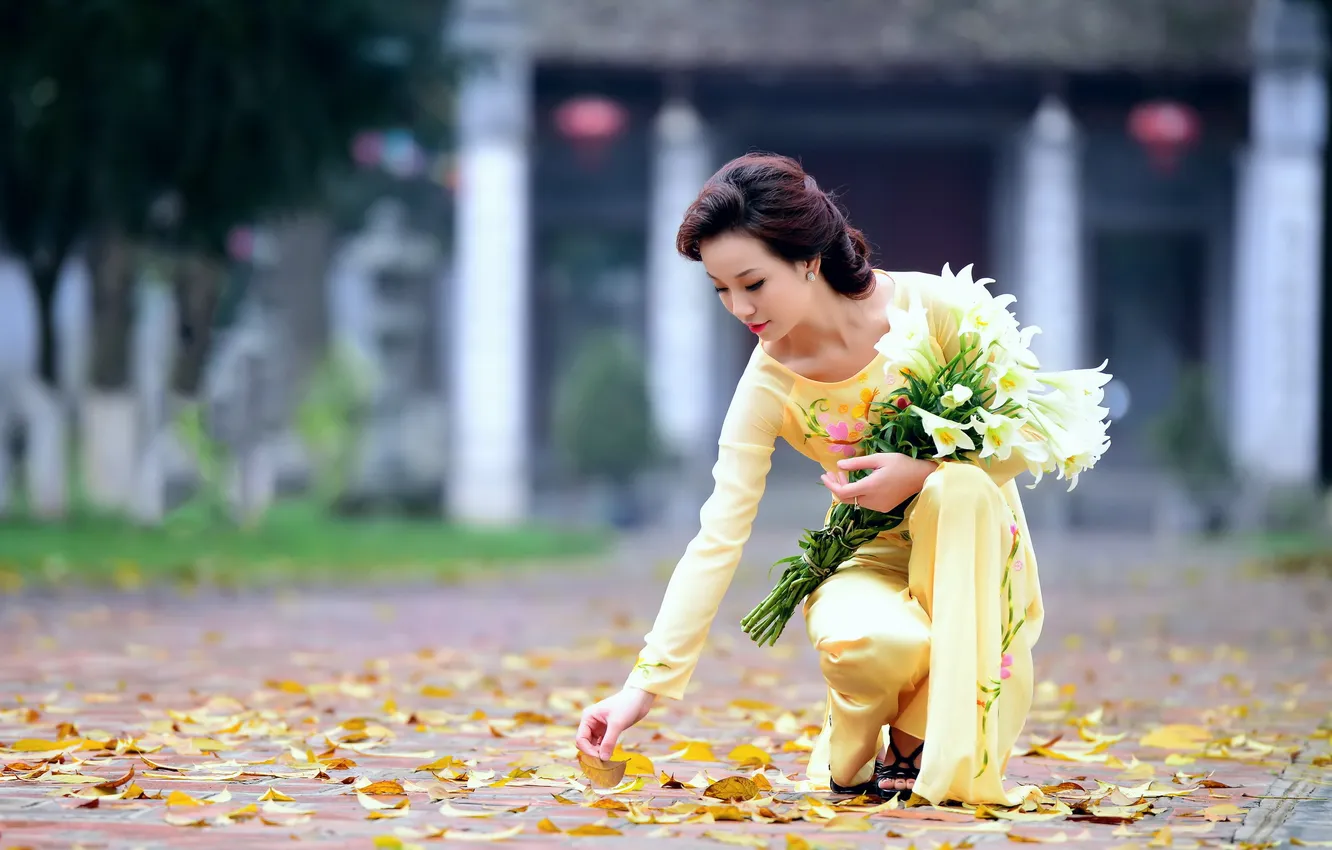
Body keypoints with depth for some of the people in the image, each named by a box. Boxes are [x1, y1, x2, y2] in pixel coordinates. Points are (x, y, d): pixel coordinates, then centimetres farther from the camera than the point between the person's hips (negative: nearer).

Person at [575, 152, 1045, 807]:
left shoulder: (930, 306, -16)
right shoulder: (769, 385, -13)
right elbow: (717, 539, -15)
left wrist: (926, 467, -28)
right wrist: (644, 686, -22)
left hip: (970, 541, 1)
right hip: (872, 559, -1)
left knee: (959, 484, -35)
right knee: (875, 642, -37)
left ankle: (918, 746, -21)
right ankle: (852, 751, 1)